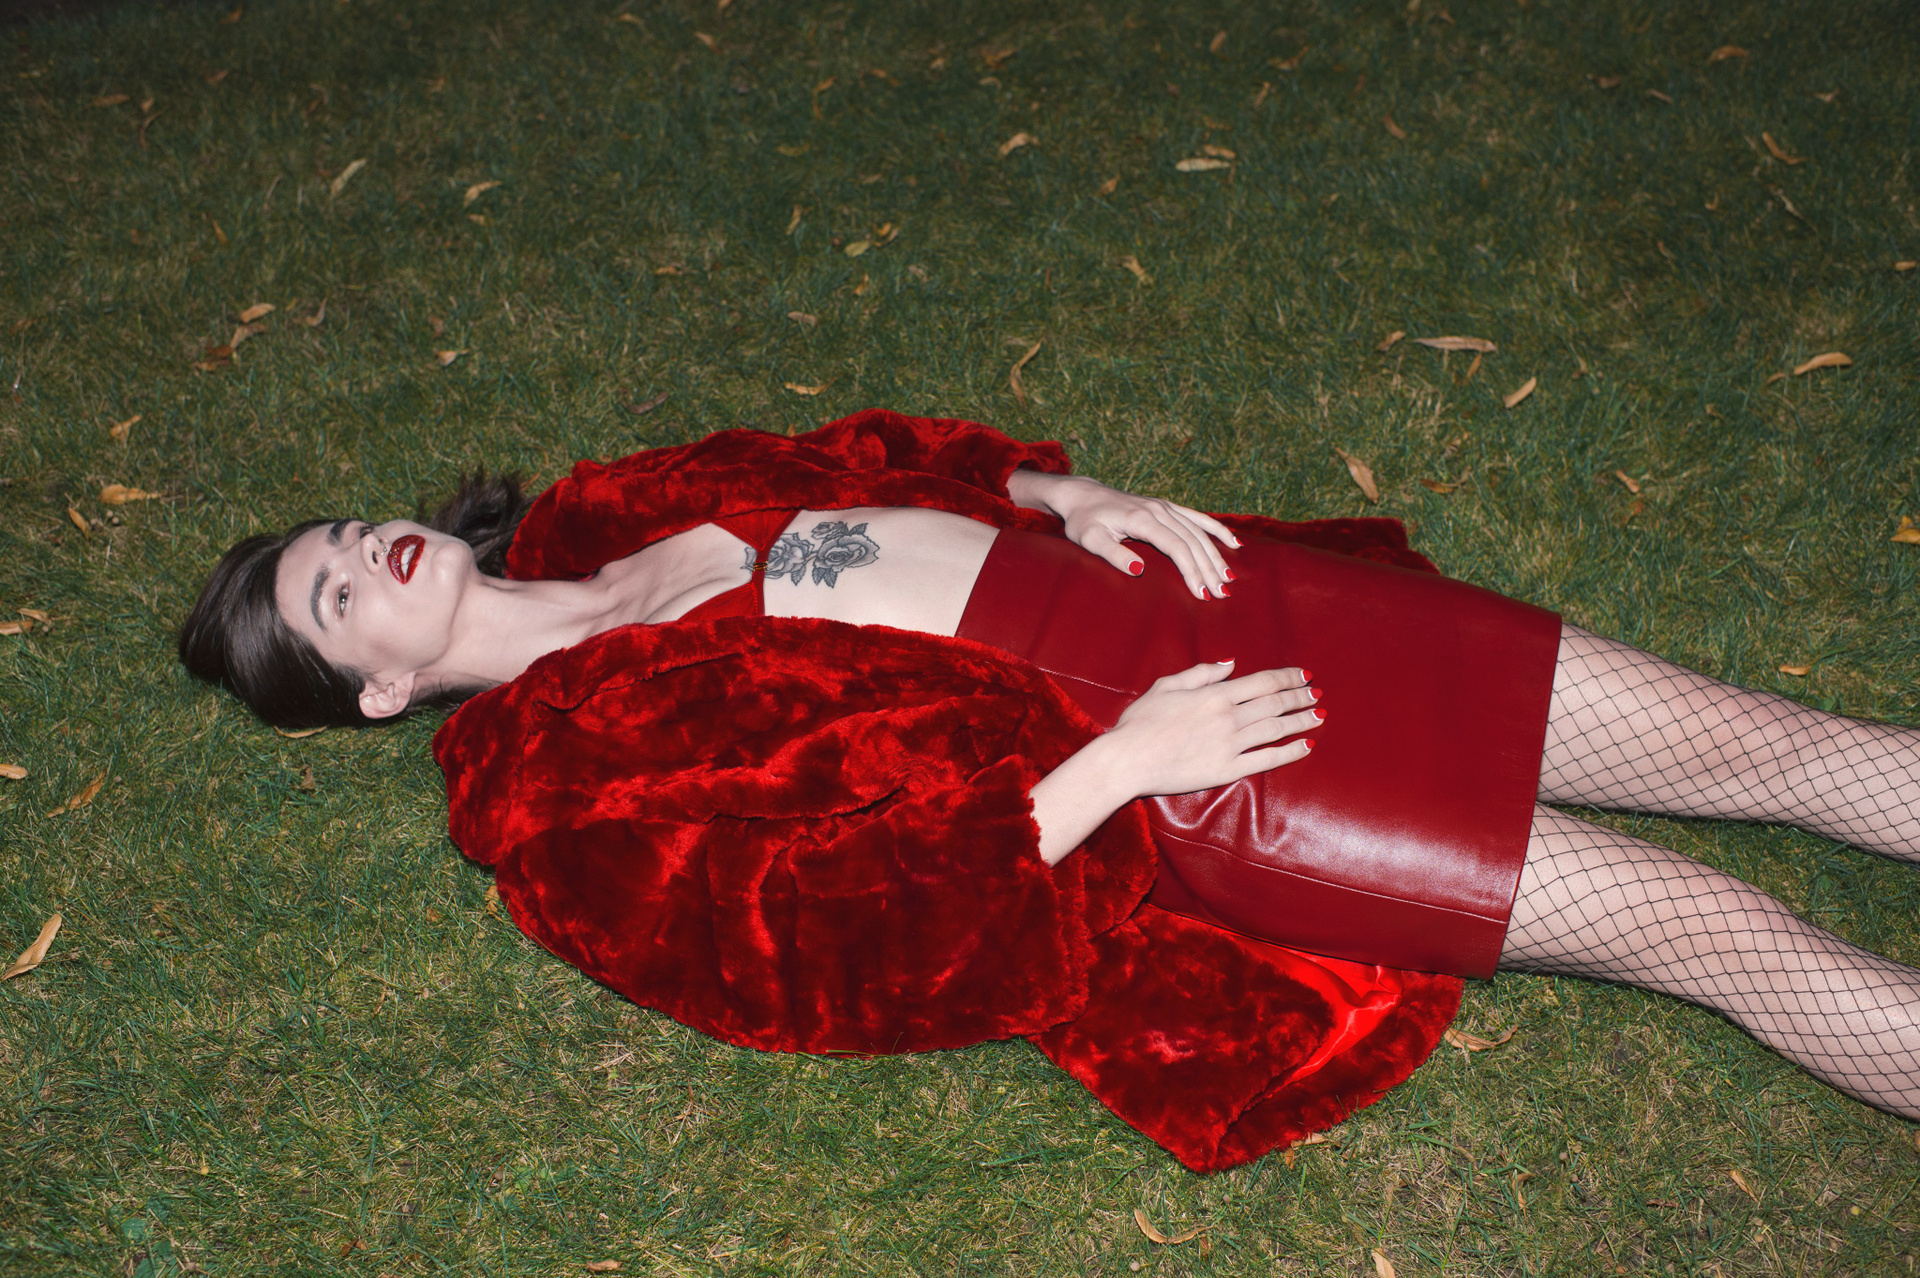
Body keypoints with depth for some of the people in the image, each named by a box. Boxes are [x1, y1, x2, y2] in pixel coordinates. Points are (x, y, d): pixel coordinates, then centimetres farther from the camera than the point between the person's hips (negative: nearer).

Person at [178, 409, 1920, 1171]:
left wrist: (1076, 497, 1)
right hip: (1152, 786, -6)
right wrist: (1119, 764, -17)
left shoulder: (617, 523, 15)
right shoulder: (571, 794, -4)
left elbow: (894, 460, 19)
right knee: (1720, 934, -9)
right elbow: (849, 912, -13)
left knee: (1751, 739, 3)